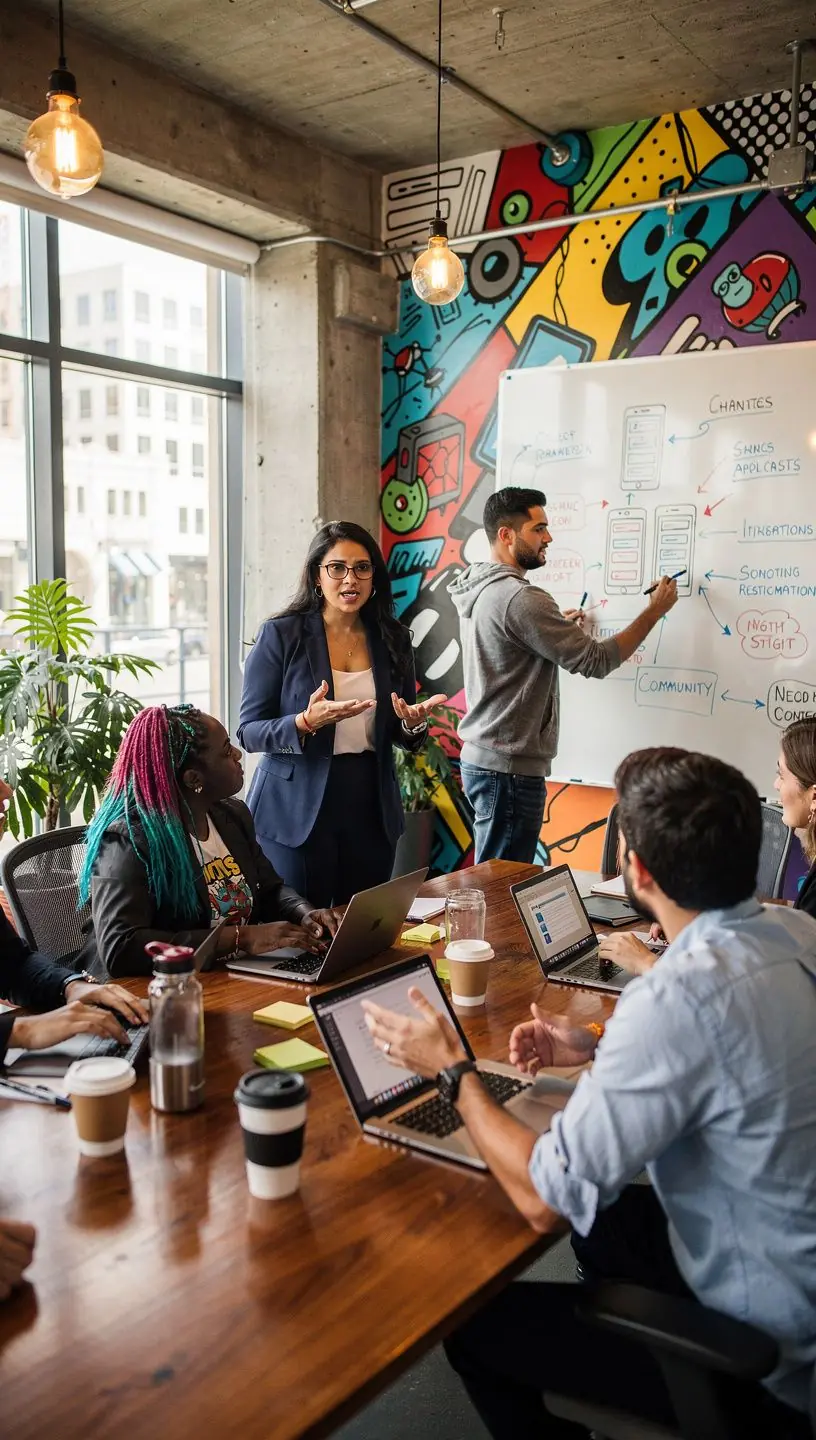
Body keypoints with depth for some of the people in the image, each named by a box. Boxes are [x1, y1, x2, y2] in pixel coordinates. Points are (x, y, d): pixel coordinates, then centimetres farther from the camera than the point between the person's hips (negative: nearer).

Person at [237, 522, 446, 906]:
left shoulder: (393, 639, 6)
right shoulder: (280, 636, -6)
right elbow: (249, 731, -7)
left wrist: (413, 724, -9)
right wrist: (307, 723, -25)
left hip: (371, 810, 4)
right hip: (297, 812, -3)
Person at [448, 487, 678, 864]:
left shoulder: (479, 588, 10)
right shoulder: (518, 597, -20)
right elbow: (596, 661, -16)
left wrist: (558, 627, 19)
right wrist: (654, 610, -7)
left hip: (483, 758, 10)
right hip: (509, 767, -10)